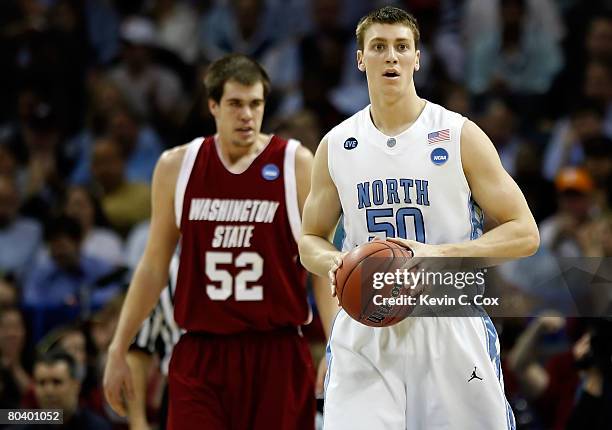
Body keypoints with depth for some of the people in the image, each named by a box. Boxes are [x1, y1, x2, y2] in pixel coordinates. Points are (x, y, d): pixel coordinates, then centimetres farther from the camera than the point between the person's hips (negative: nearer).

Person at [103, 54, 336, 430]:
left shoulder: (296, 165, -2)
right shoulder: (177, 167, 5)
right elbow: (154, 266, 12)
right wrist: (119, 350, 10)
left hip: (277, 356, -1)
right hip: (201, 355, 1)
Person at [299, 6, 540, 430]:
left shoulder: (460, 135, -1)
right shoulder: (336, 145, 8)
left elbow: (524, 233, -3)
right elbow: (311, 240, 18)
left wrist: (440, 254, -17)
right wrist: (333, 263, -7)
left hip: (450, 328, -1)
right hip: (365, 334, 2)